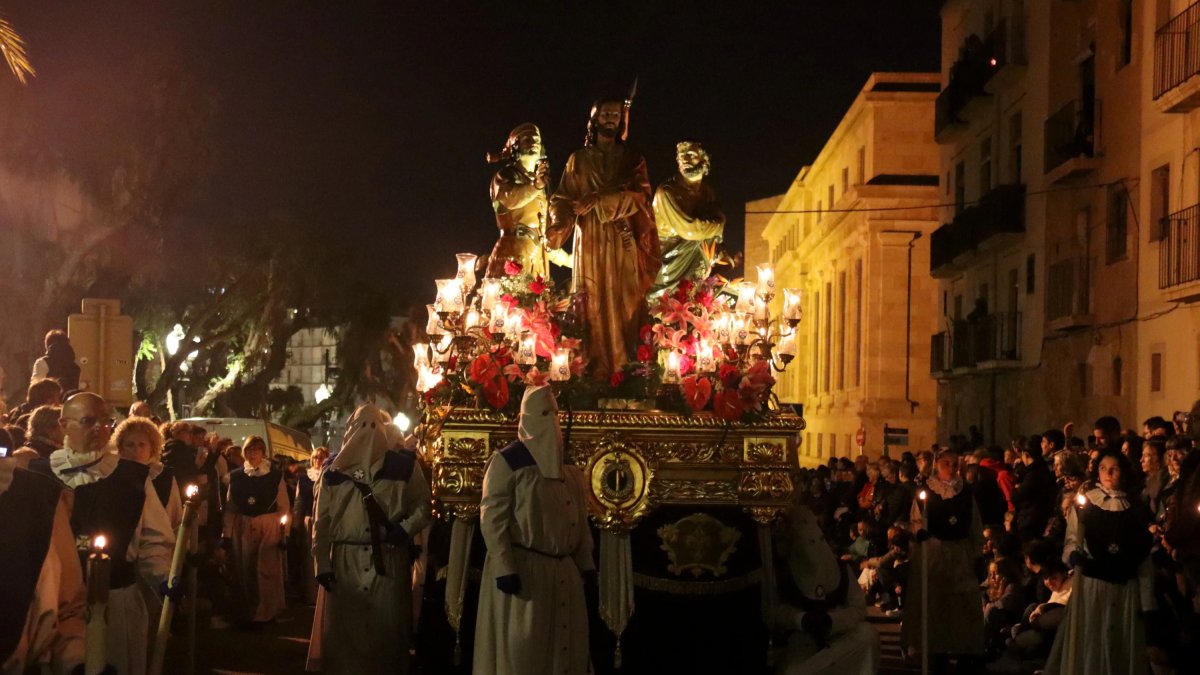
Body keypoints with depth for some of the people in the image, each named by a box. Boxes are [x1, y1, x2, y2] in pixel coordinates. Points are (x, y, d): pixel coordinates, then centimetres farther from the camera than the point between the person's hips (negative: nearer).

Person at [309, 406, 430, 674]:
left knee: (388, 632, 3)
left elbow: (423, 504, 8)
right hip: (345, 562, 1)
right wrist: (322, 564, -1)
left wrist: (406, 529, -10)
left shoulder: (404, 465, 3)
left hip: (389, 561, -1)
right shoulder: (335, 470, 6)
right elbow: (322, 520, 5)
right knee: (343, 632, 4)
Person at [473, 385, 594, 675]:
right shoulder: (507, 461, -9)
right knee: (521, 646, -1)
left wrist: (585, 562, 11)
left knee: (566, 643, 11)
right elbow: (491, 517, -14)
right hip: (521, 568, -7)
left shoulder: (569, 466, 11)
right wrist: (504, 568, -20)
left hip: (564, 570, 7)